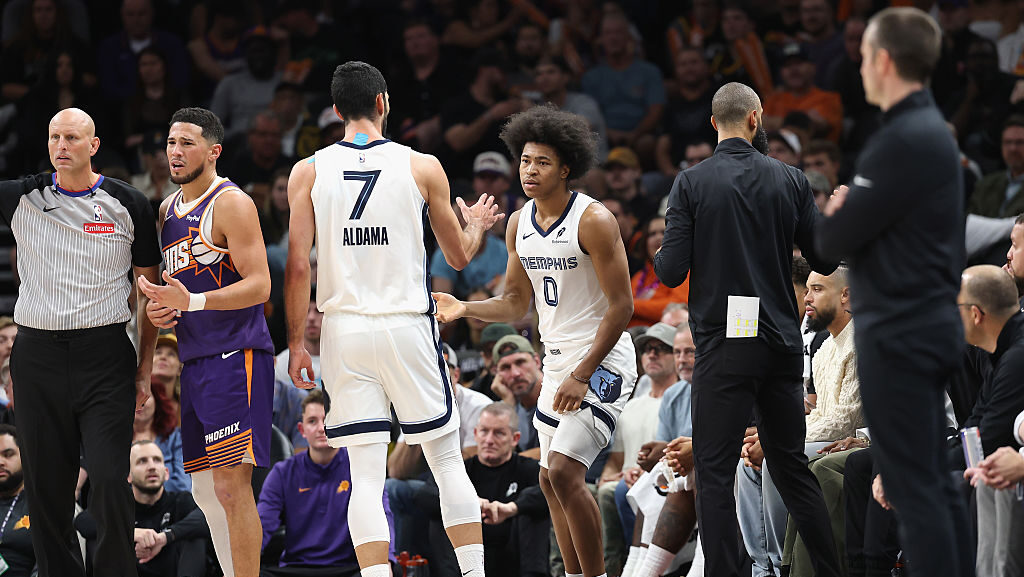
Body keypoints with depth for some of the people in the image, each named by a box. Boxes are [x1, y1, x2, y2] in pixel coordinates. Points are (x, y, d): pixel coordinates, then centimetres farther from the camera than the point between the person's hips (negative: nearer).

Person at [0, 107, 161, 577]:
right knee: (46, 488, 4)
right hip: (38, 356, 2)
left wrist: (146, 367, 5)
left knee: (110, 482, -11)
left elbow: (149, 288, 9)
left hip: (105, 357, -2)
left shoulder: (127, 205, 3)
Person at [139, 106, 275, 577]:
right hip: (195, 359, 9)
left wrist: (191, 302, -26)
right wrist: (157, 306, 7)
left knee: (231, 485, -13)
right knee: (205, 490, 11)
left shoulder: (231, 203, -10)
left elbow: (259, 286, -16)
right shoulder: (169, 209, 17)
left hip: (235, 356, -9)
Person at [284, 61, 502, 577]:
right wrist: (477, 224, 31)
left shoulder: (308, 172, 1)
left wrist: (296, 343, 4)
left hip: (345, 331, 1)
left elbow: (298, 267, -3)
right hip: (407, 326, -1)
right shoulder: (422, 167, 0)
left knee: (366, 474, 1)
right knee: (447, 461, 10)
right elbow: (458, 256, 10)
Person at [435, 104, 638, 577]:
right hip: (557, 360, 8)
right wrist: (463, 308, -3)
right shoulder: (519, 224, 6)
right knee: (552, 481, 10)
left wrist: (583, 375, -20)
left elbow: (622, 306, -17)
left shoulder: (593, 220, -17)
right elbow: (515, 304, 16)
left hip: (603, 360, -8)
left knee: (564, 471, -19)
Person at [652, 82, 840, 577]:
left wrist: (661, 256, 14)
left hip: (724, 345, -4)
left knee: (714, 472, -1)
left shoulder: (691, 184, -6)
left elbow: (671, 271, -9)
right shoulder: (790, 181, 2)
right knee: (791, 464, 15)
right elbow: (825, 261, 6)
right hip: (782, 344, 4)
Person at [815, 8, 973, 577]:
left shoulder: (904, 141, -18)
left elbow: (834, 239, -17)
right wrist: (851, 214, -1)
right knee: (936, 480, 13)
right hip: (930, 322, 10)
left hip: (900, 334, -10)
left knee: (914, 485, -7)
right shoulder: (933, 129, 13)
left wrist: (838, 213, 3)